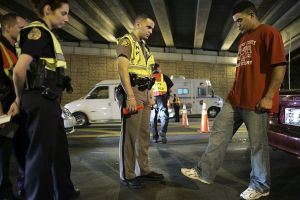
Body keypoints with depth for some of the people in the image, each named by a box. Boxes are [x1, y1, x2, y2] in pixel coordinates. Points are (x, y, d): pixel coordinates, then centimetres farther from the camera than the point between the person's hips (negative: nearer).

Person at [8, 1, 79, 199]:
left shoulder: (47, 34, 18)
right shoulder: (38, 31, -10)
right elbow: (19, 70, -20)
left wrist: (20, 100, 10)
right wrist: (21, 99, -3)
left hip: (50, 100, 10)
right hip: (40, 101, -10)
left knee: (60, 148, 18)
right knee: (41, 152, 1)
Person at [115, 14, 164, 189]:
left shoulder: (145, 47, 24)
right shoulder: (126, 41, -2)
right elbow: (122, 68, -16)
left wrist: (149, 96, 17)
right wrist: (130, 96, -24)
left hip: (144, 93, 9)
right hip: (132, 91, -8)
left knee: (144, 133, 10)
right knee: (130, 134, -6)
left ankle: (143, 170, 20)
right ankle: (127, 175, 4)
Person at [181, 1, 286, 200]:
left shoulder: (269, 33, -5)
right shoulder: (243, 39, 21)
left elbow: (279, 66, -13)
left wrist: (268, 97, -18)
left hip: (256, 101, -8)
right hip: (235, 99, 9)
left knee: (258, 144, 2)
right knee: (218, 133, 6)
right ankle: (204, 172, 14)